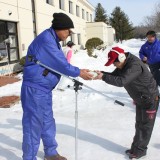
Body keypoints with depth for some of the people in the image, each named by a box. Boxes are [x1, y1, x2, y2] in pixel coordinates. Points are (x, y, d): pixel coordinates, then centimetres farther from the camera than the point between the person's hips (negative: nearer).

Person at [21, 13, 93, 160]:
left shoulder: (53, 41, 12)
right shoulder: (46, 39, -19)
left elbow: (60, 63, 13)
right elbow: (61, 64, -20)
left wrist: (80, 72, 5)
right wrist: (79, 72, -9)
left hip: (44, 89, 10)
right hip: (35, 89, -10)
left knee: (48, 122, 18)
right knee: (33, 124, 1)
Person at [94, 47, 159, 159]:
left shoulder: (135, 65, -32)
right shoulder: (123, 66, -2)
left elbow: (121, 81, -41)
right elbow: (114, 76, -1)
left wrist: (103, 77, -39)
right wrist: (101, 73, -18)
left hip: (150, 98, -9)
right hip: (140, 98, 9)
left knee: (145, 125, 3)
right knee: (139, 124, 16)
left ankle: (139, 150, 15)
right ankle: (136, 147, 28)